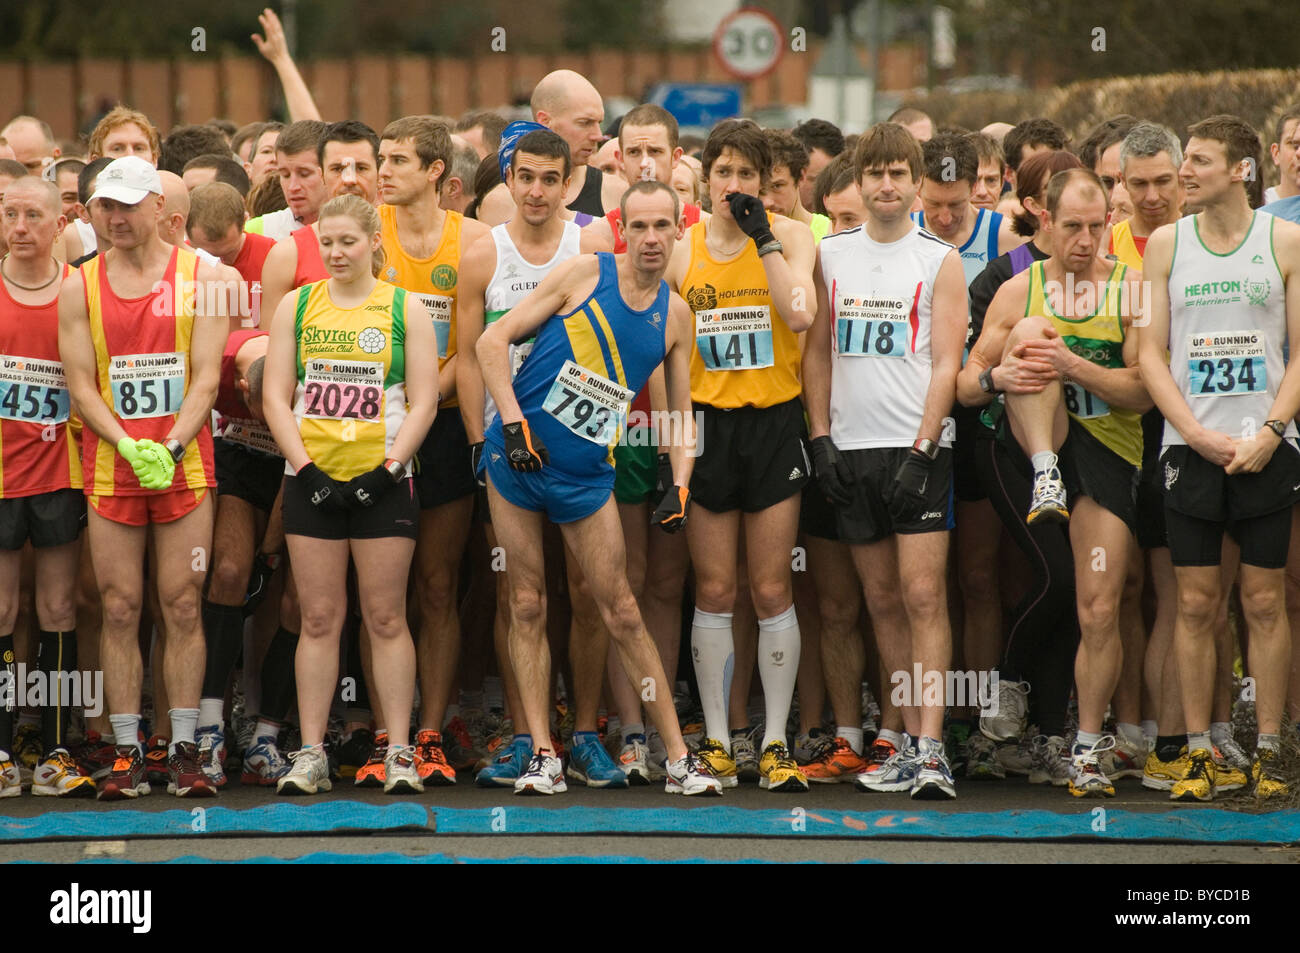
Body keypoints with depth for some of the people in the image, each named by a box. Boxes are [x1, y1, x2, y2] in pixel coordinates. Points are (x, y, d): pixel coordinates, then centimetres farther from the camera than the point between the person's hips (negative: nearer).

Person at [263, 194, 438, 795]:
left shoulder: (404, 308, 5)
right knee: (319, 620, 2)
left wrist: (388, 469, -11)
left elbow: (423, 401, 0)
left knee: (386, 619, -1)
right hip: (312, 479, 2)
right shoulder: (297, 305, 9)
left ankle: (399, 754, 3)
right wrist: (305, 466, -7)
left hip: (382, 481, -1)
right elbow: (275, 395, 5)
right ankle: (311, 754, 5)